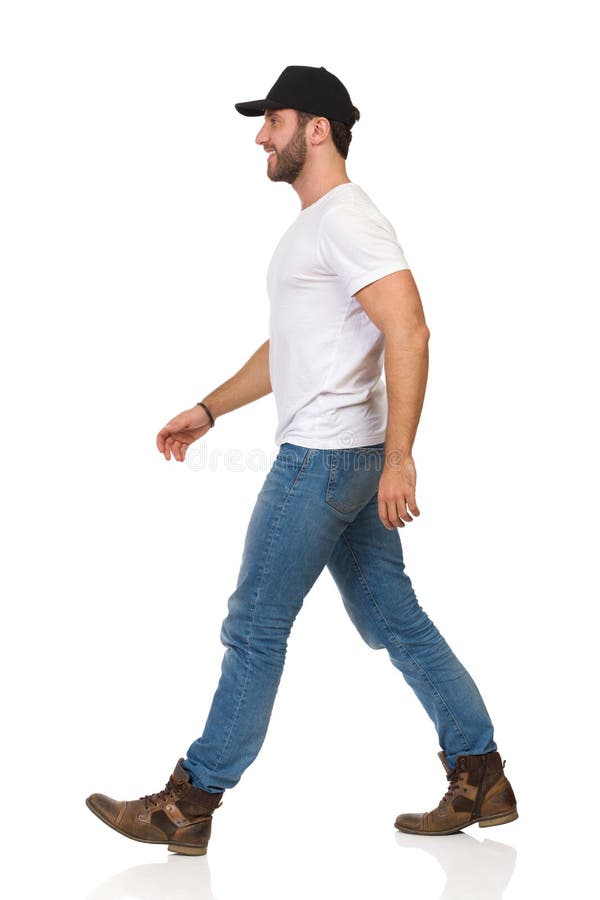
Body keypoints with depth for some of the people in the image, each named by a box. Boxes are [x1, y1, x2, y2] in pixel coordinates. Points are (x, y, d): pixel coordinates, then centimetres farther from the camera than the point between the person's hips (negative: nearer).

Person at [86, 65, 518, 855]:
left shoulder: (347, 219, -13)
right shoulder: (313, 226, 20)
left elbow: (408, 331, -23)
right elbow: (286, 349, 27)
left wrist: (398, 458, -27)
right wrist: (208, 410, 25)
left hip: (323, 456, -10)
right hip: (334, 458, 10)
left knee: (255, 628, -2)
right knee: (395, 621, 12)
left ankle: (187, 808, 9)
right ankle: (481, 782, 19)